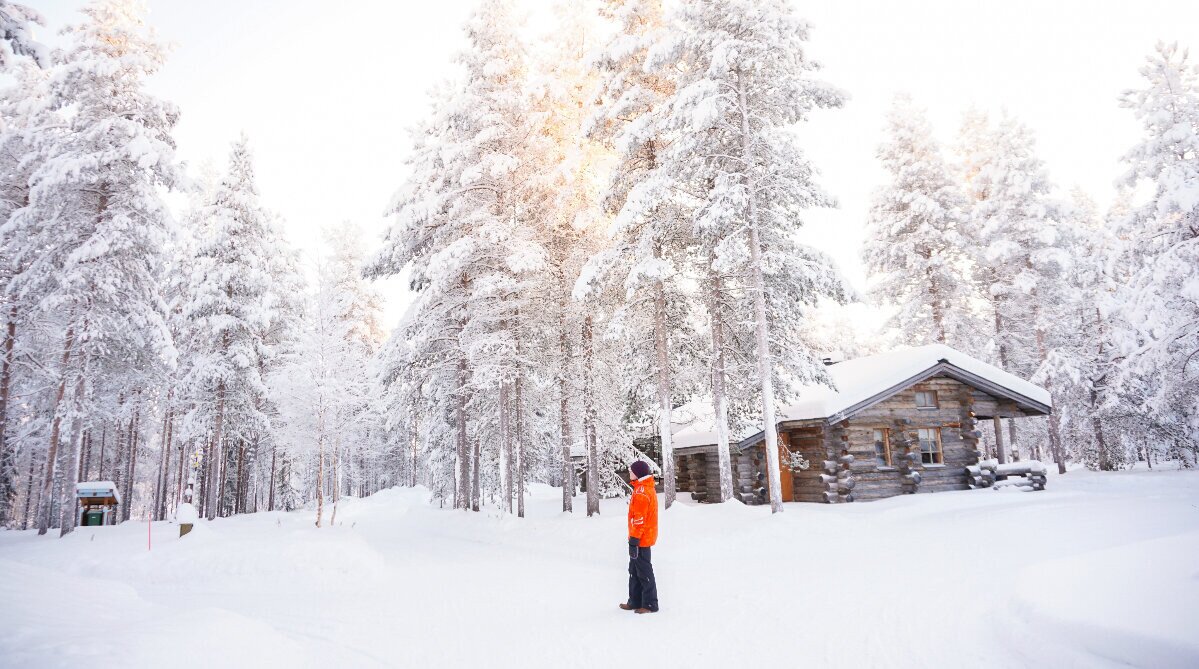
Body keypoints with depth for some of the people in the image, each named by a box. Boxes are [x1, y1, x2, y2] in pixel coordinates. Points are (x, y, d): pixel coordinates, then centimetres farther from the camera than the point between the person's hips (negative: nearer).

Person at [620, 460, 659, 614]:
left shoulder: (641, 491, -20)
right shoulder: (648, 488, 12)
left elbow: (639, 518, -22)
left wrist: (634, 540, -20)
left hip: (640, 539, -10)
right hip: (645, 538, 10)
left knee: (644, 572, -1)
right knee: (635, 571, 16)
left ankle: (650, 604, 7)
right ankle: (635, 602, 24)